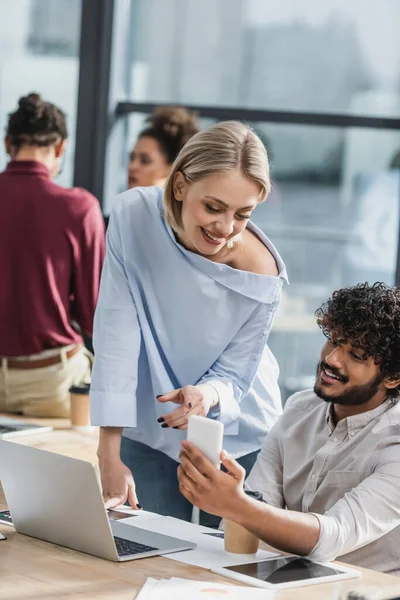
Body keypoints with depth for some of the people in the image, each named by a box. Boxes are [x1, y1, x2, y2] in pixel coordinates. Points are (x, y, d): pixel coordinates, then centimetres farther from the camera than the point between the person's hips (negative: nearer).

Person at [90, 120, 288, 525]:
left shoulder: (260, 274, -24)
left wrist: (208, 395, -38)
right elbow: (116, 336, -22)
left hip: (237, 441, -1)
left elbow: (232, 375, -13)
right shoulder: (133, 216, -21)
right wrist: (109, 453, -25)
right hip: (147, 433, 1)